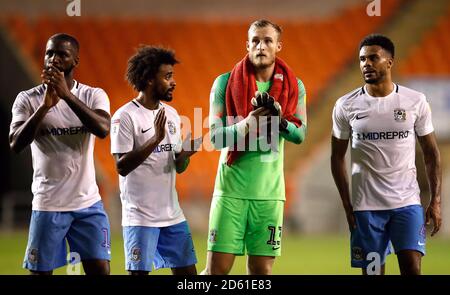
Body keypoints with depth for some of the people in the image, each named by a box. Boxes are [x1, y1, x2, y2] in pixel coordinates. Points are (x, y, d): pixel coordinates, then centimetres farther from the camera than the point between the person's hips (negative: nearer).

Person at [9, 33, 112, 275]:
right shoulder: (27, 99, -3)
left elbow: (103, 129, -19)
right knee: (40, 271, 3)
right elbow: (16, 144, -15)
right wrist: (45, 105, -25)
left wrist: (67, 94, -26)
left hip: (88, 202, 1)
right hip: (48, 204, -1)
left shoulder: (94, 96, 0)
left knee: (100, 270, 0)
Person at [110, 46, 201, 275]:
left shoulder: (171, 114, 12)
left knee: (187, 271, 8)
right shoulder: (125, 116, -10)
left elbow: (178, 168, 14)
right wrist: (156, 139, -25)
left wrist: (185, 154, -8)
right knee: (139, 272, -5)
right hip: (140, 216, -7)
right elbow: (122, 166, -17)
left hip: (172, 212, 7)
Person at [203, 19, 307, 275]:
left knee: (262, 269, 3)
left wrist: (280, 120, -22)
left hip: (269, 191, 2)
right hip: (231, 189, -2)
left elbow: (300, 134, -2)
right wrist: (247, 124, -24)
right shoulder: (226, 83, -2)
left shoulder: (293, 86, 5)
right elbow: (215, 136, -6)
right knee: (217, 268, -5)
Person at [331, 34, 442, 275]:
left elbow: (431, 153, 5)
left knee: (412, 268, -10)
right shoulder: (345, 106, 0)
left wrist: (436, 201, -1)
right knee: (372, 271, 3)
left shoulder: (416, 102, 0)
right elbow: (337, 157, 7)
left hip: (407, 202, 0)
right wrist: (347, 206, 0)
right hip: (366, 206, 1)